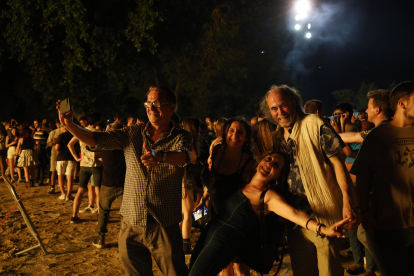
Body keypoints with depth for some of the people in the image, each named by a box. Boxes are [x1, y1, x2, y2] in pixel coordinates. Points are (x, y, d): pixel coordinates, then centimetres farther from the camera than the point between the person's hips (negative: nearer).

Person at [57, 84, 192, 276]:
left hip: (165, 227, -3)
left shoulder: (181, 137, -4)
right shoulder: (132, 134, 5)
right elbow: (96, 140, 0)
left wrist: (160, 156, -47)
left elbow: (183, 156, -26)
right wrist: (69, 124, -15)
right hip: (131, 226, 3)